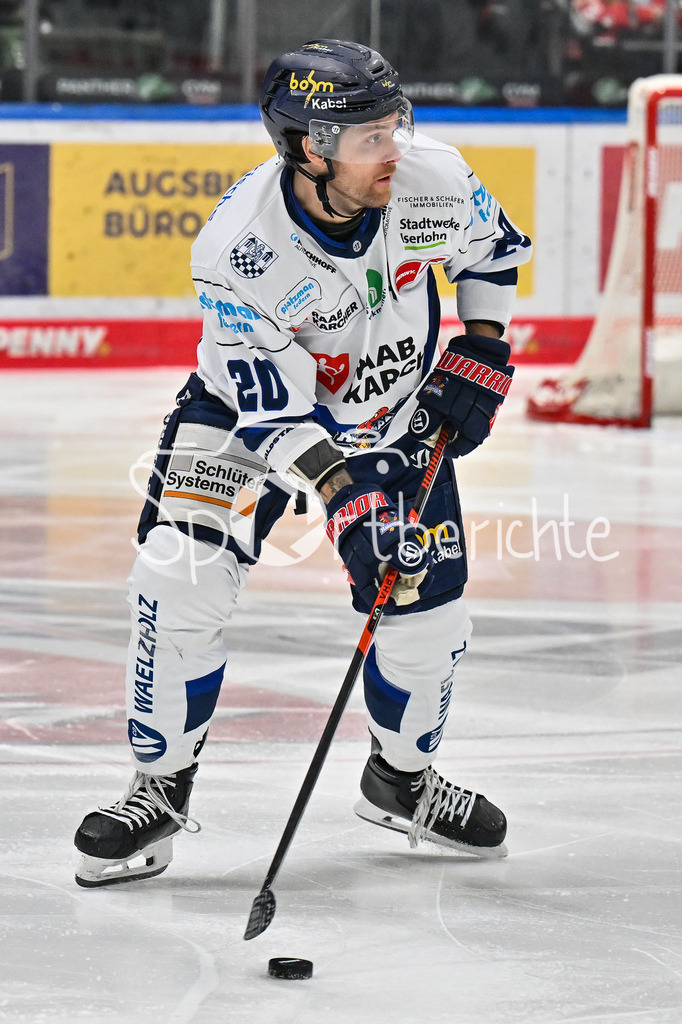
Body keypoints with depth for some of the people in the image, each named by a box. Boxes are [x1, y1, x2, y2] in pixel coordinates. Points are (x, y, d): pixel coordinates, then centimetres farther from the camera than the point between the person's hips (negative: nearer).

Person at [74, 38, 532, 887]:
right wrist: (344, 497, -36)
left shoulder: (431, 182, -24)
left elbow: (493, 248, 1)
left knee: (426, 610, 0)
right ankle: (160, 789, -2)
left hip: (396, 415, 3)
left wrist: (480, 358, -6)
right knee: (180, 579, -19)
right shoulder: (236, 246, -33)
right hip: (252, 405, -3)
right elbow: (272, 407, -28)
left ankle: (401, 778, 29)